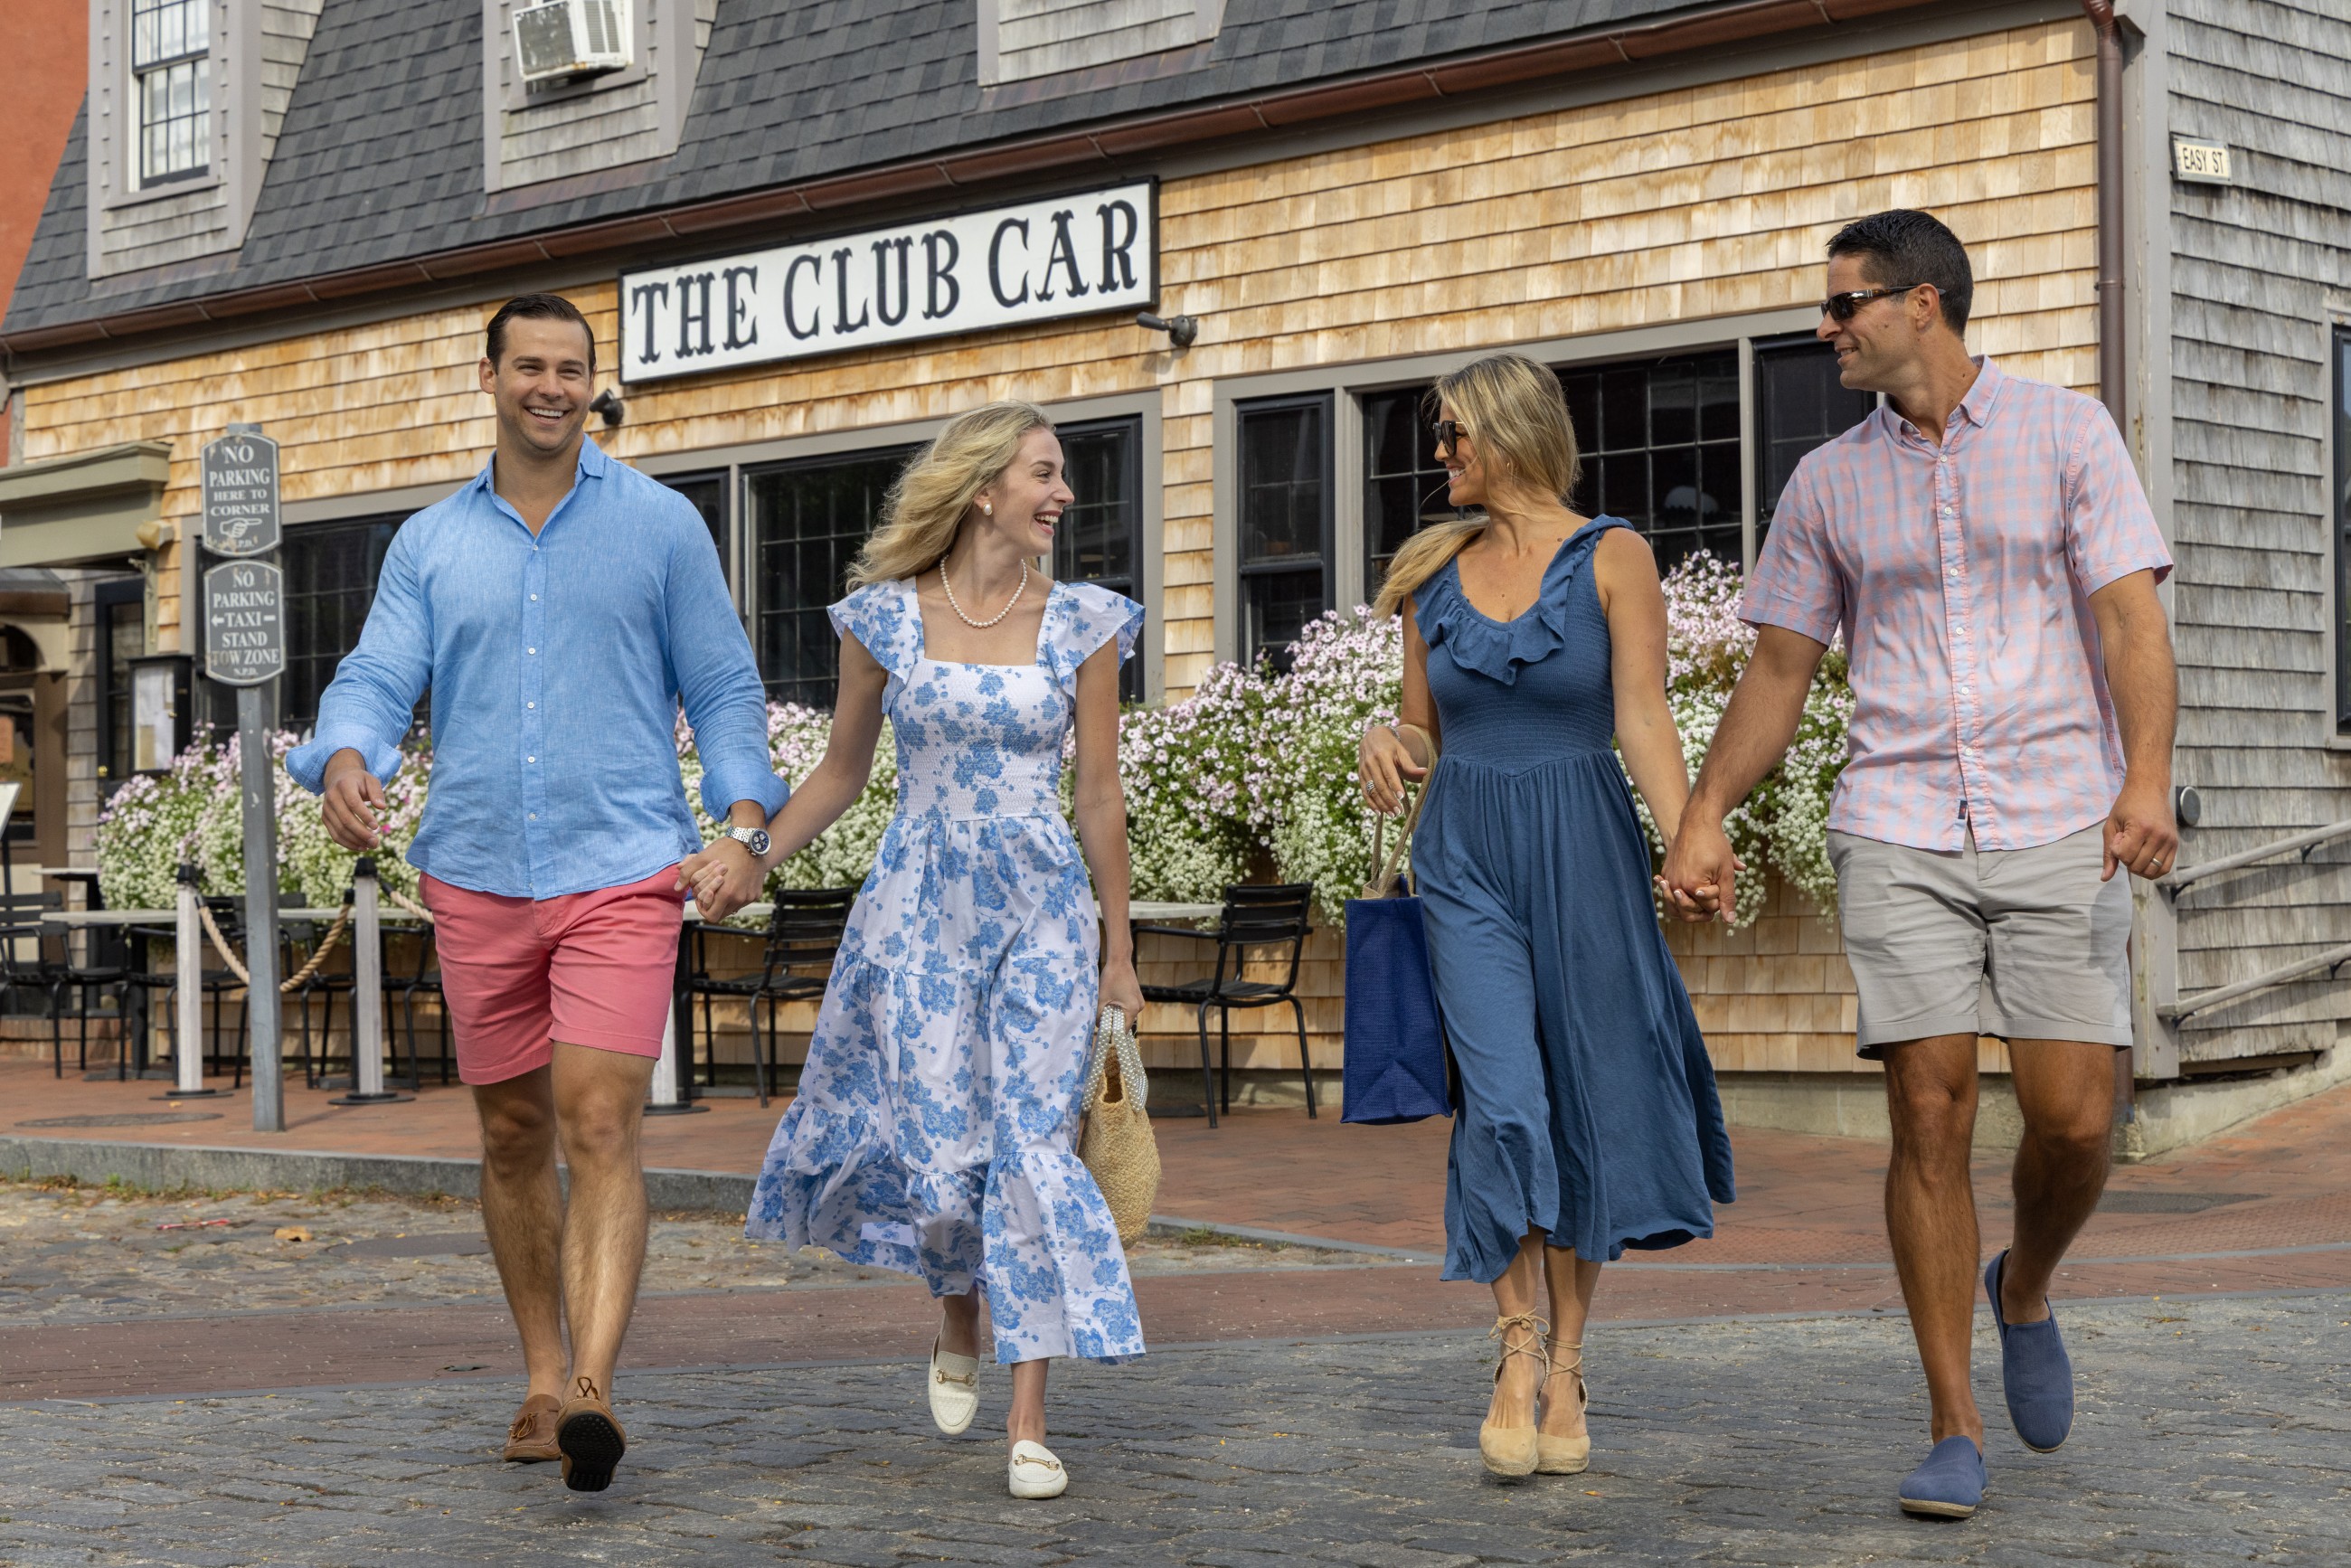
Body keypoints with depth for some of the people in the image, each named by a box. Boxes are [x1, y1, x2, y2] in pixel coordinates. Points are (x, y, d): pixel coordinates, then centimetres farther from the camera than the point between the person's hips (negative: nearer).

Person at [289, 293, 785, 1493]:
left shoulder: (660, 525, 5)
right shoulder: (429, 544, 11)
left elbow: (723, 688, 6)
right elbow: (377, 681, 1)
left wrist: (744, 826, -8)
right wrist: (344, 761, -22)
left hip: (621, 874, -3)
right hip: (475, 879, 3)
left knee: (599, 1126, -15)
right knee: (512, 1135, 11)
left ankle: (593, 1396, -24)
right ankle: (542, 1381, 24)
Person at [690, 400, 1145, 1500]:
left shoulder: (1083, 623, 2)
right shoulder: (884, 619, 1)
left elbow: (1100, 797, 5)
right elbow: (841, 774, 10)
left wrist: (1118, 952, 8)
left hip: (1042, 909, 0)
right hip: (919, 904, 0)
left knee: (1033, 1145, -7)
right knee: (939, 1145, -3)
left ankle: (1029, 1424, -3)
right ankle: (958, 1327, 31)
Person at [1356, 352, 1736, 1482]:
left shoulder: (1613, 559, -2)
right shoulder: (1435, 573, 10)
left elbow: (1644, 720, -8)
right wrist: (1383, 742, -6)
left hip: (1583, 852, -2)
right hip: (1466, 864, 2)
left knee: (1586, 1111, 3)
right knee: (1504, 1104, -13)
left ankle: (1566, 1368, 15)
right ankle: (1516, 1352, -2)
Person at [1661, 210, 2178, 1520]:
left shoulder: (2066, 433, 3)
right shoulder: (1830, 484, 12)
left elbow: (2133, 623, -5)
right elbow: (1778, 673, 15)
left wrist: (2147, 779, -21)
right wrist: (1704, 819, 3)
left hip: (2059, 826, -1)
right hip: (1900, 834, 2)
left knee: (2076, 1119, -7)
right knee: (1931, 1116, -7)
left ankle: (2025, 1291, 27)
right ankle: (1957, 1433, 1)